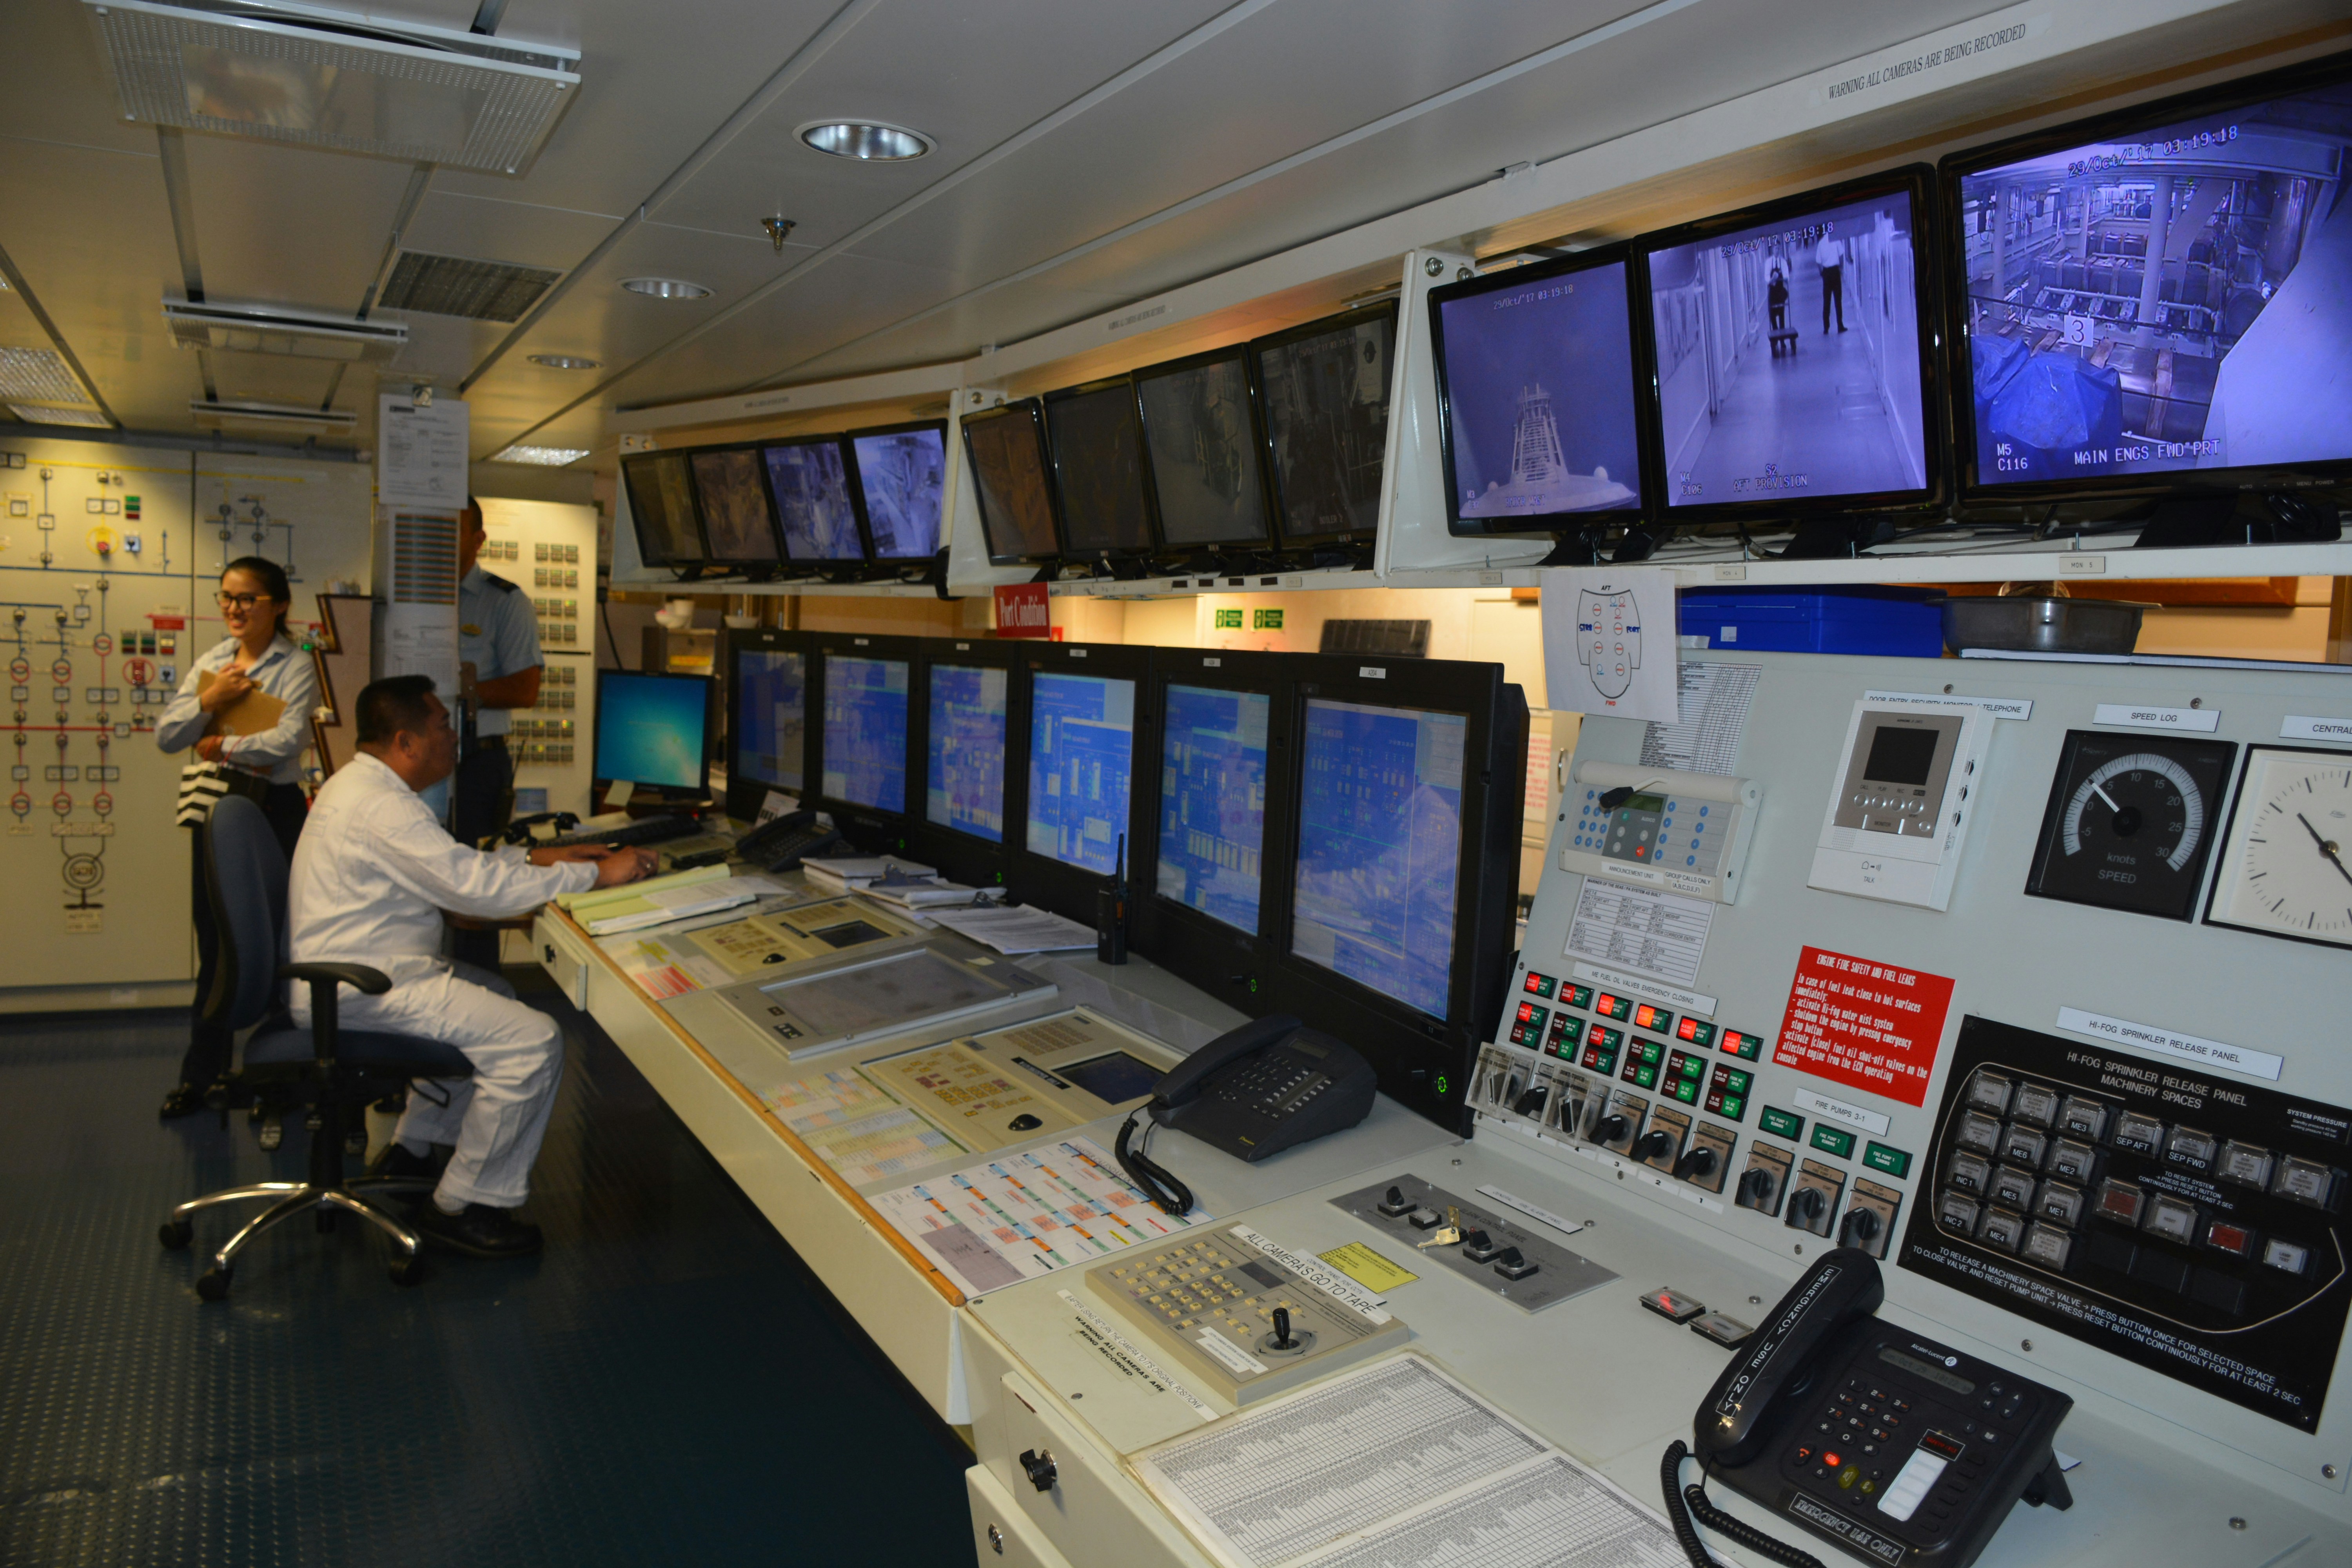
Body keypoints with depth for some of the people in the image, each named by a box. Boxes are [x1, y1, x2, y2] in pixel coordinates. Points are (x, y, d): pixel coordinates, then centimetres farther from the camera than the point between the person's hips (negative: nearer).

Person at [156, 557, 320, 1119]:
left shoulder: (297, 666, -5)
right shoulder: (210, 662, 11)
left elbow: (290, 739, -19)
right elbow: (166, 736, 6)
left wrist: (222, 747, -8)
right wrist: (209, 700, -9)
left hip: (274, 806, -5)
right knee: (214, 944, 10)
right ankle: (201, 1073, 18)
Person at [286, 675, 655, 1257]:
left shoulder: (360, 785, 12)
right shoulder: (381, 807, -23)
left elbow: (453, 863, 20)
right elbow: (480, 887, -26)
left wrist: (538, 857, 10)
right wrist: (595, 875, -19)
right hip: (357, 993, -11)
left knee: (496, 997, 26)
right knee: (534, 1042, -17)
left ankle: (413, 1149, 30)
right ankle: (462, 1206, -3)